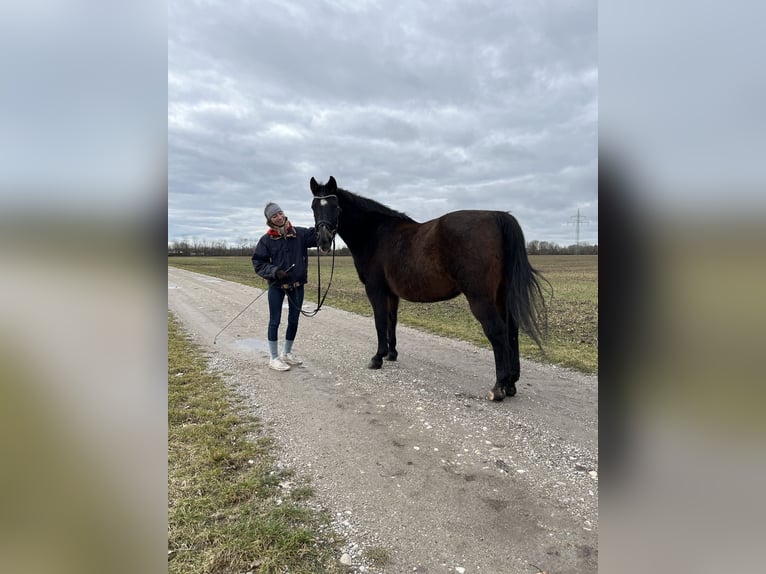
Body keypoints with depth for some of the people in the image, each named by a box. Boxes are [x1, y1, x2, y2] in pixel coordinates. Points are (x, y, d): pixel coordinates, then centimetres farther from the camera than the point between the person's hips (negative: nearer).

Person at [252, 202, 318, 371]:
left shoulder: (300, 233, -2)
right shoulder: (266, 240, -5)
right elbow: (258, 263, -3)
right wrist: (274, 272, -19)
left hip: (297, 285, 3)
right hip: (277, 286, -2)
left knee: (294, 321, 13)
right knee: (275, 321, 4)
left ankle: (287, 353, 33)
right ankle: (274, 358, 17)